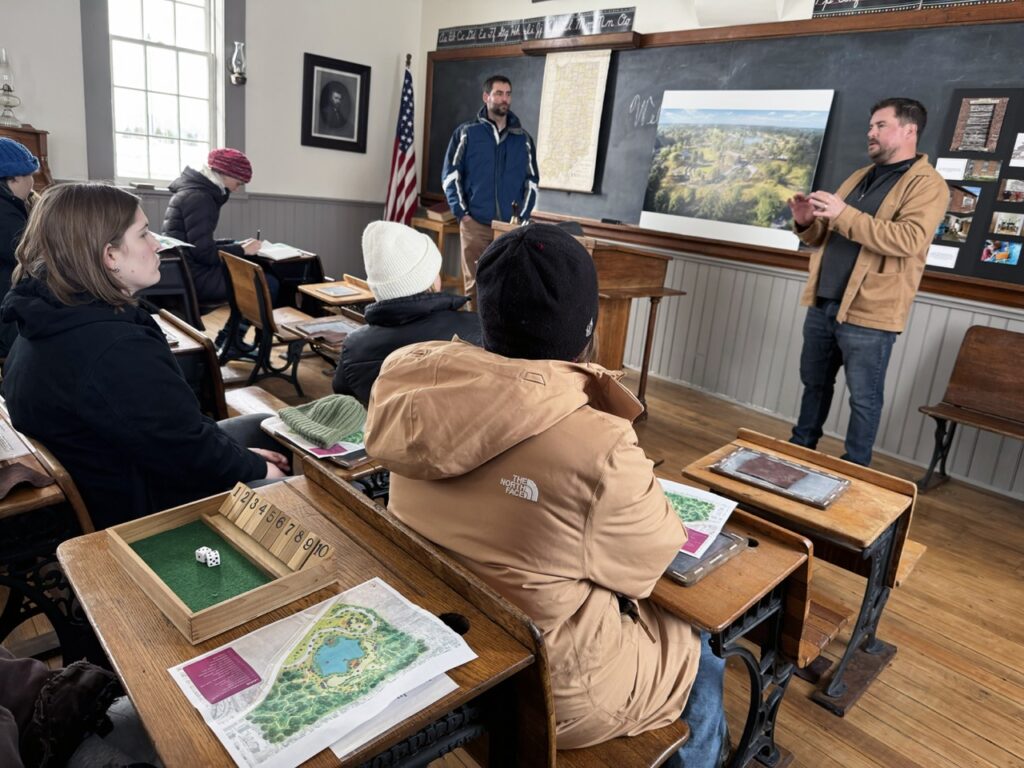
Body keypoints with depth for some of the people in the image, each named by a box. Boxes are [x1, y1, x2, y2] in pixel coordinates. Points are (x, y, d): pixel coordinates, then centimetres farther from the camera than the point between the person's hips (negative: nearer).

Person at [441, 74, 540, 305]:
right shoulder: (467, 133, 4)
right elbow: (450, 174, 1)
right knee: (474, 283, 3)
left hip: (511, 227, 2)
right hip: (475, 224, -2)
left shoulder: (523, 139, 11)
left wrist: (522, 217, 1)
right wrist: (461, 213, -7)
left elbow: (532, 180, 12)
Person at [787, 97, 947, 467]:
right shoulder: (859, 177, 17)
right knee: (814, 383, 16)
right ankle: (801, 448, 31)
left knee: (864, 398, 3)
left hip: (868, 313, -7)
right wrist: (807, 221, -2)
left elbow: (908, 240, -22)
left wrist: (844, 214, -25)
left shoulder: (927, 184, -6)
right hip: (823, 305, 7)